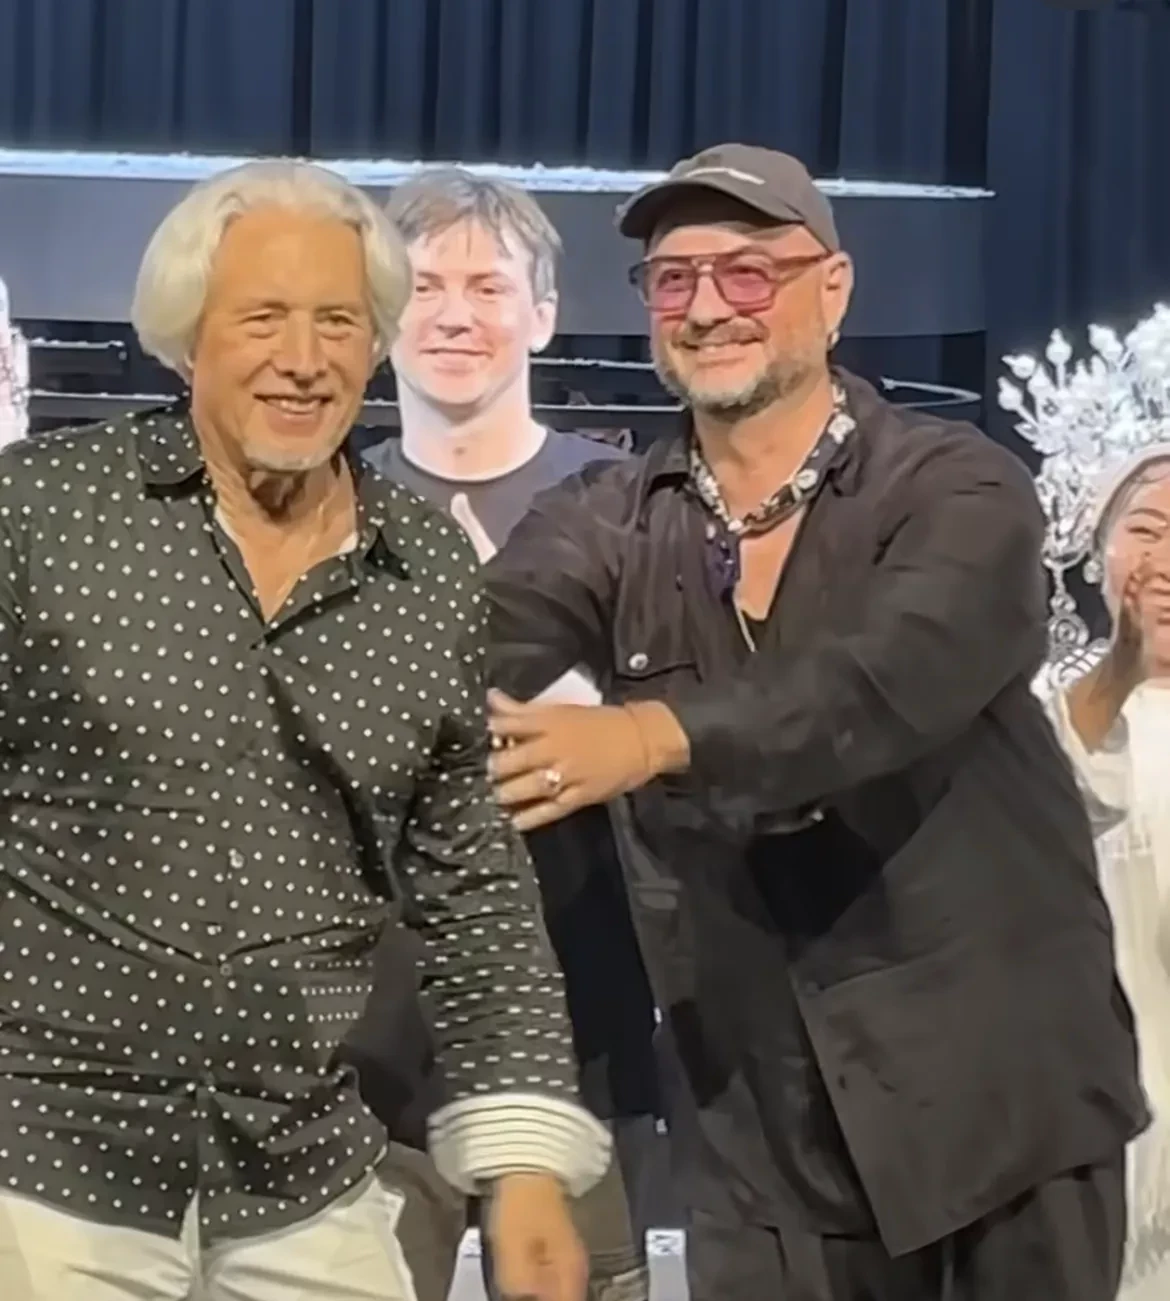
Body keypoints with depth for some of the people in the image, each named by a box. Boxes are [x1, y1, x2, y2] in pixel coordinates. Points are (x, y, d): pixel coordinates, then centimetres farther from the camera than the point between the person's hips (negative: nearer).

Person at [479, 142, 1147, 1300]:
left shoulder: (959, 491, -7)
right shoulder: (609, 522, 3)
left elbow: (894, 678, -26)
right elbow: (481, 637, -17)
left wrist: (652, 737, -41)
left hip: (1000, 1090, -2)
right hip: (763, 1127, 3)